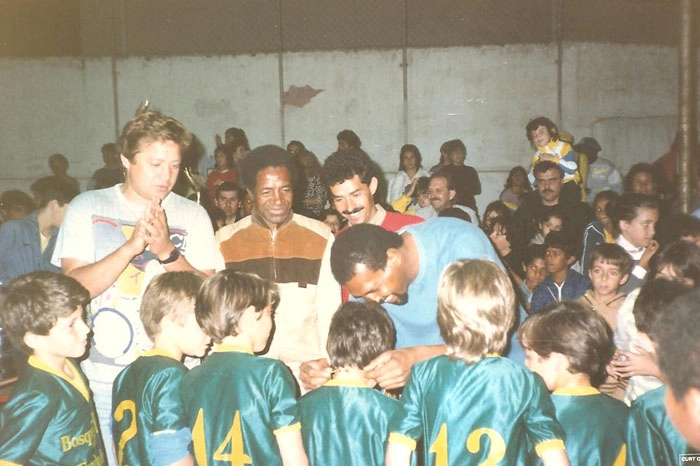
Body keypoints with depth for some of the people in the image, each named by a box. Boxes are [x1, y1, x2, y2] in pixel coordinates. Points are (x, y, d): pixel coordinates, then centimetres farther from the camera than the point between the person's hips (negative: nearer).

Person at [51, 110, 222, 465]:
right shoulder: (86, 208, 2)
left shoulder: (192, 216, 2)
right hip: (101, 379, 0)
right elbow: (75, 286, -9)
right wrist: (131, 245, -22)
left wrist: (167, 251, -20)